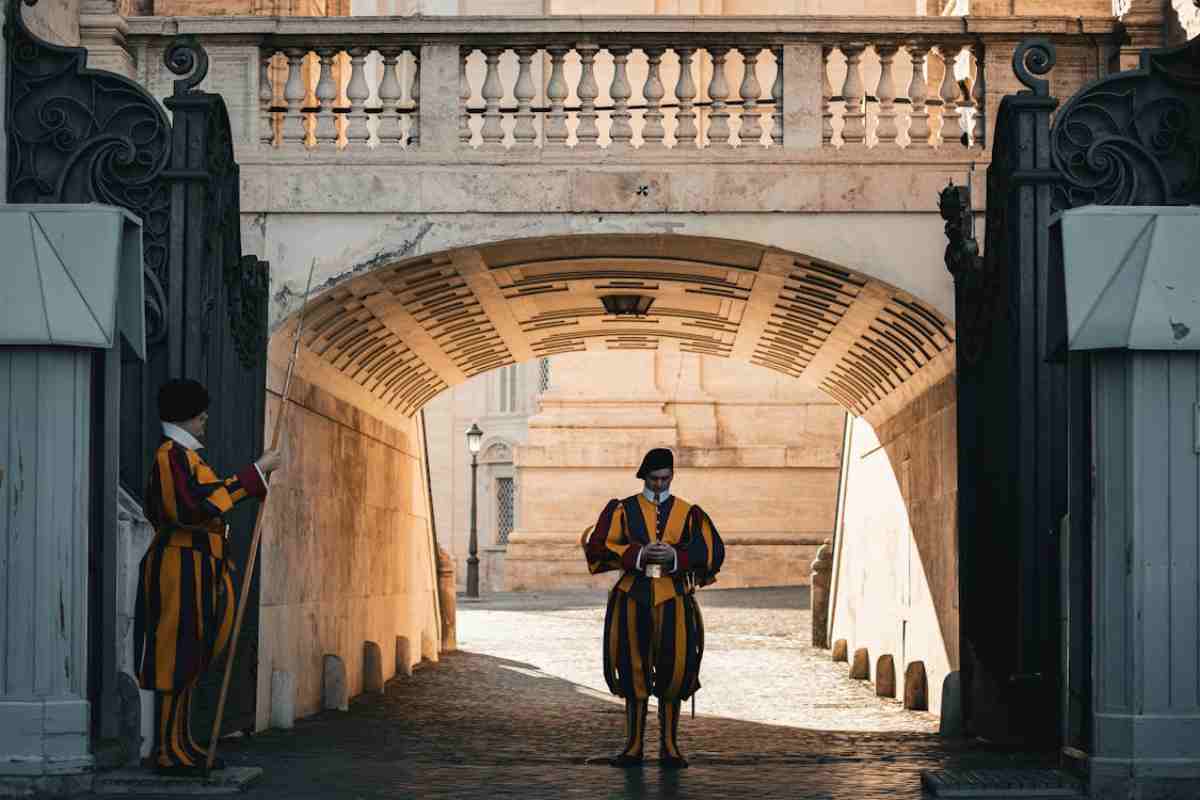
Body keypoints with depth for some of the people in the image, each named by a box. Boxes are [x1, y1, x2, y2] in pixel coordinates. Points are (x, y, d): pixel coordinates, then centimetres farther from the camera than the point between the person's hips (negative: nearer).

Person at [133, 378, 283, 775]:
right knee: (175, 658, -9)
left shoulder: (184, 455, 20)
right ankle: (168, 752, -8)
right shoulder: (172, 455, -13)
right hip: (180, 567, -11)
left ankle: (181, 746, 15)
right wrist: (257, 472, -24)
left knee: (188, 660, 11)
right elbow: (203, 504, -26)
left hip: (195, 569, 11)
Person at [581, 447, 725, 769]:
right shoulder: (622, 510, 7)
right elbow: (597, 548, -3)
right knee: (633, 670, 1)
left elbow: (713, 551, 1)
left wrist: (675, 556, -14)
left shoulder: (688, 513, 8)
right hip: (632, 600, 0)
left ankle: (669, 746, 6)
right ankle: (634, 746, 8)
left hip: (673, 600, 0)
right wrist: (638, 554, -15)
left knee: (674, 670, -3)